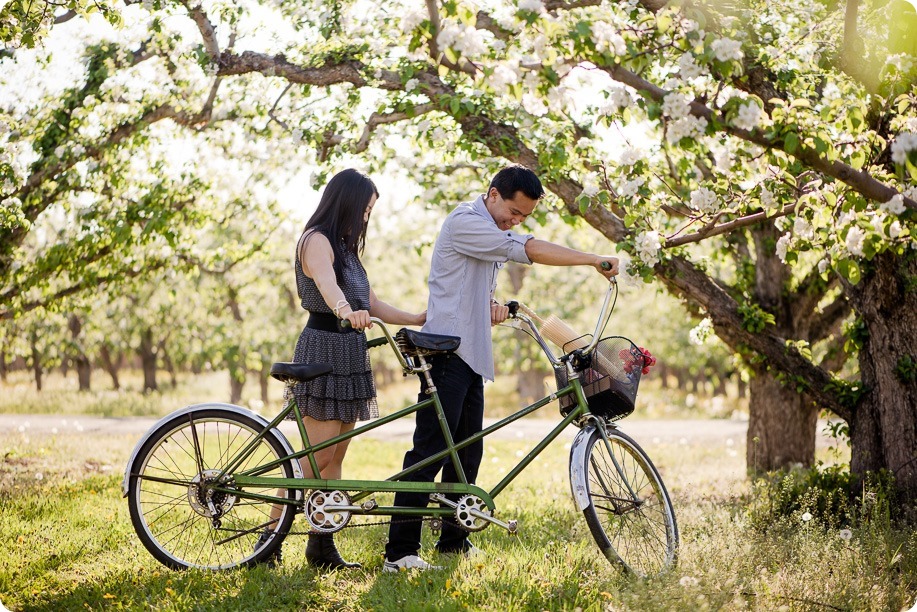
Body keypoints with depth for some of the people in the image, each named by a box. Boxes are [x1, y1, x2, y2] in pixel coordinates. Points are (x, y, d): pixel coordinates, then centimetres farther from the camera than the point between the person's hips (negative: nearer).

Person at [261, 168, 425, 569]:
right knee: (315, 457, -10)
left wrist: (420, 319, 14)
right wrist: (345, 310, -51)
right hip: (323, 351, -9)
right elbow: (326, 283, -31)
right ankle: (270, 540, -4)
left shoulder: (345, 246, 20)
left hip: (349, 355, 9)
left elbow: (372, 304, 20)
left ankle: (322, 546, 11)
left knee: (334, 458, 8)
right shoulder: (317, 240, -10)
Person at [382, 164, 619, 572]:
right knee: (429, 451, -12)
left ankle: (453, 541, 19)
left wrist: (493, 303, 5)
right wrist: (592, 260, -20)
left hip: (471, 356, 10)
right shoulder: (465, 222, -12)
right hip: (448, 351, -10)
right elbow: (530, 250, -21)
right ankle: (400, 552, -11)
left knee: (467, 452, 10)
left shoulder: (494, 235, 20)